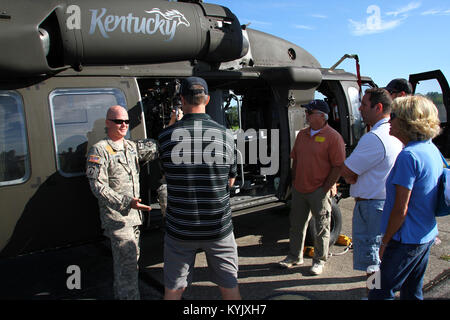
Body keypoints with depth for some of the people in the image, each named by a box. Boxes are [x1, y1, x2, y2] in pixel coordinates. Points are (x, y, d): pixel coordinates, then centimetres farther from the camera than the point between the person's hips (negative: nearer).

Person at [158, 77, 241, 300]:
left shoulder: (166, 137, -9)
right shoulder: (226, 136, -6)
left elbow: (167, 176, 7)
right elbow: (230, 182, 5)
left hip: (180, 229, 0)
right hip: (218, 228, 1)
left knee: (173, 291, 16)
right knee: (230, 287, 18)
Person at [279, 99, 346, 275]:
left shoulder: (333, 137, -11)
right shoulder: (302, 134, 10)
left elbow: (338, 166, -14)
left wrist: (326, 188, -14)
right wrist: (294, 181, 11)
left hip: (319, 191, -6)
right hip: (299, 190, 7)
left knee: (322, 227, 8)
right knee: (296, 224, 15)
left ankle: (319, 261, 25)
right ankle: (295, 256, 32)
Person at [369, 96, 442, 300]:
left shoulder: (408, 156, -24)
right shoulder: (432, 150, 6)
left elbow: (400, 209, -23)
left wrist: (385, 242, -11)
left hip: (406, 241, -9)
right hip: (427, 236, 9)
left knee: (382, 291, 4)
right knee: (412, 291, 22)